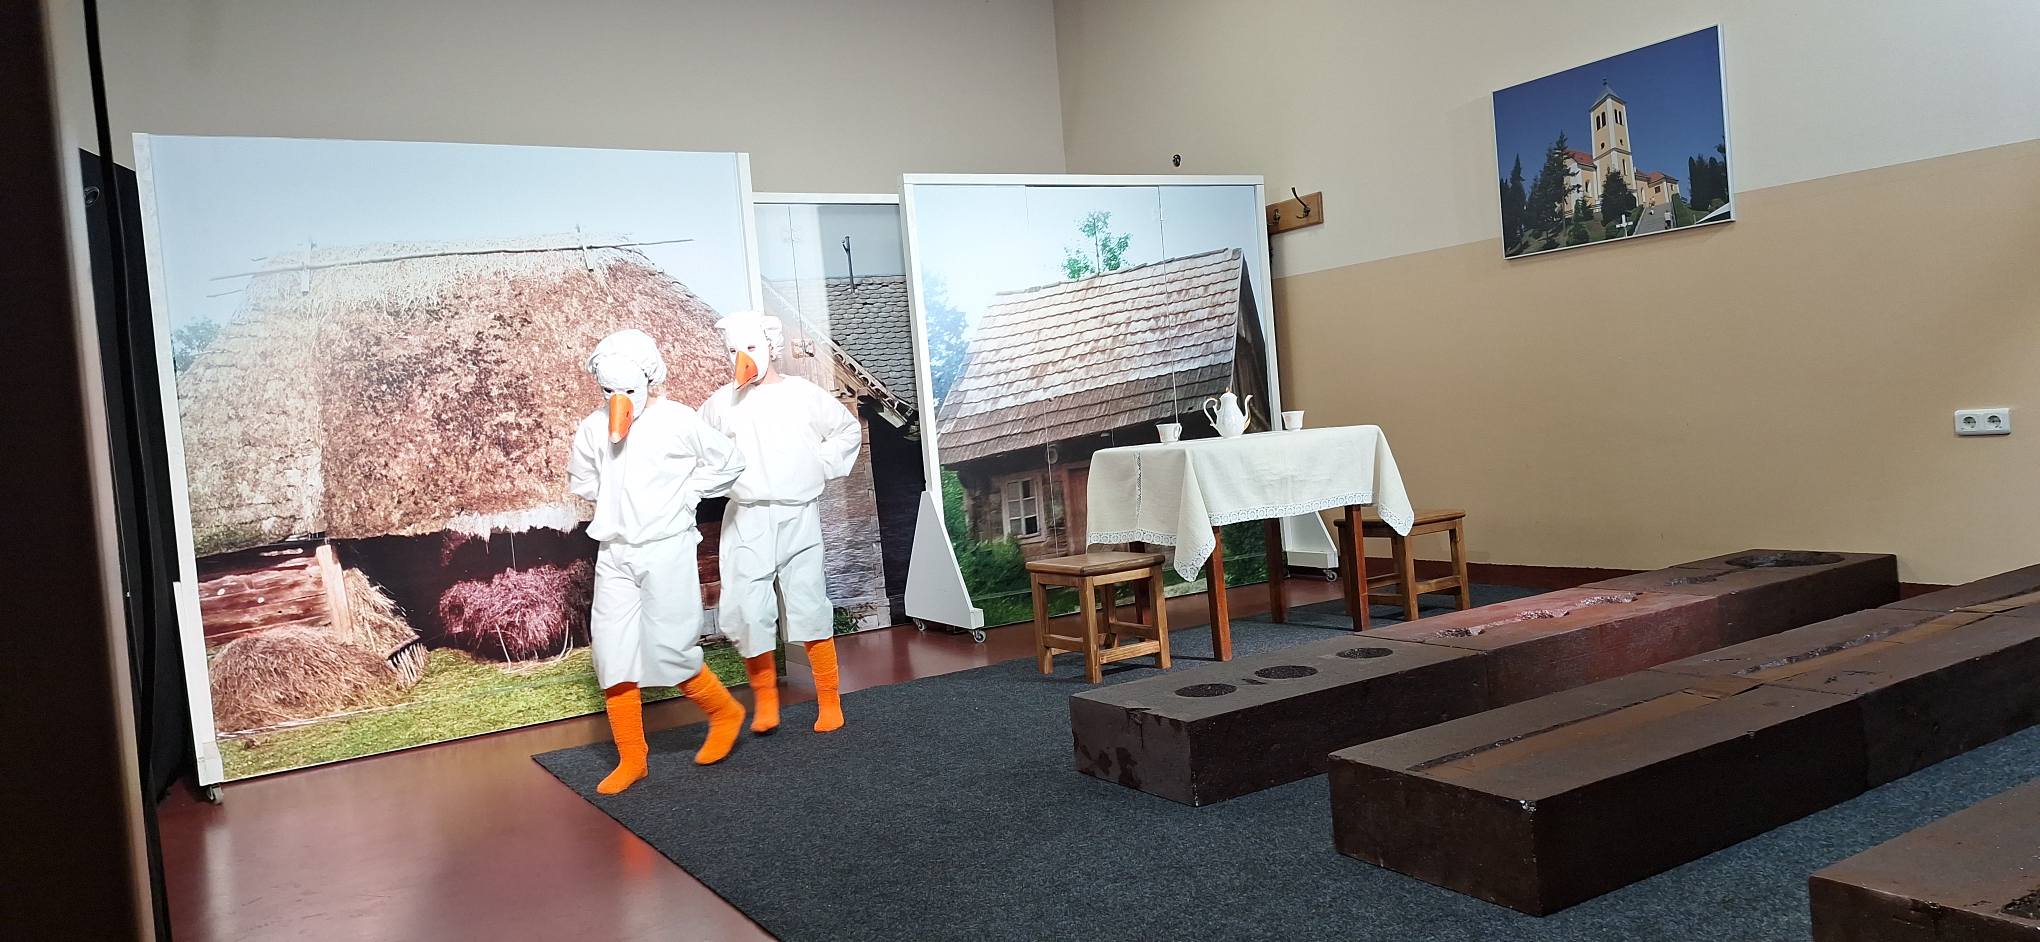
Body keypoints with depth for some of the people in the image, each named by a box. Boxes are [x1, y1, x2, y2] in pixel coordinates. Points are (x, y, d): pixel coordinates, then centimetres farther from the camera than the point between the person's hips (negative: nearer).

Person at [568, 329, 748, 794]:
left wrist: (685, 494, -3)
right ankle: (631, 758, 13)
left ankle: (724, 712, 21)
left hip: (667, 550, -4)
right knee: (612, 655, 3)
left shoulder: (678, 421, -8)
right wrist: (613, 501, 7)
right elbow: (580, 479, 22)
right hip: (614, 554, 5)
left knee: (668, 652, -6)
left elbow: (729, 462, 3)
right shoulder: (593, 429, 4)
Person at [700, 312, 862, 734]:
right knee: (747, 611, -4)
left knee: (810, 607, 1)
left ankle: (829, 699, 12)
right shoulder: (721, 402, 2)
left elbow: (848, 431, 14)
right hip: (745, 521, 1)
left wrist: (821, 468, 6)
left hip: (798, 517, -1)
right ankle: (764, 698, 13)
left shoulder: (804, 395, 1)